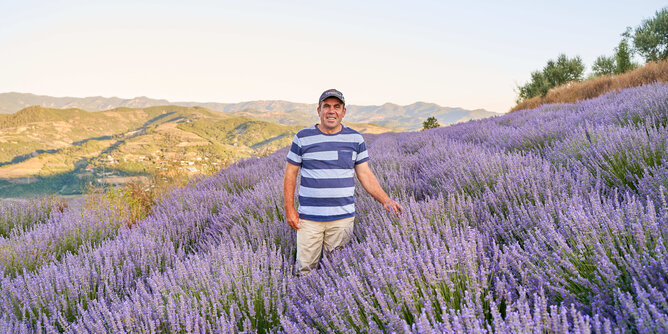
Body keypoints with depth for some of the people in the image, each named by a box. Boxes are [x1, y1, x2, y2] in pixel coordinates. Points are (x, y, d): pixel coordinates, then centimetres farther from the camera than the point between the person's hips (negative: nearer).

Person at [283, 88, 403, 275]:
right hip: (309, 217, -1)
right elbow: (290, 174, 4)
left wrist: (385, 201, -4)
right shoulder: (303, 138, 1)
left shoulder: (355, 139, 6)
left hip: (343, 218, 1)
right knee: (305, 269, 2)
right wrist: (289, 209, -2)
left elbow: (366, 175, 7)